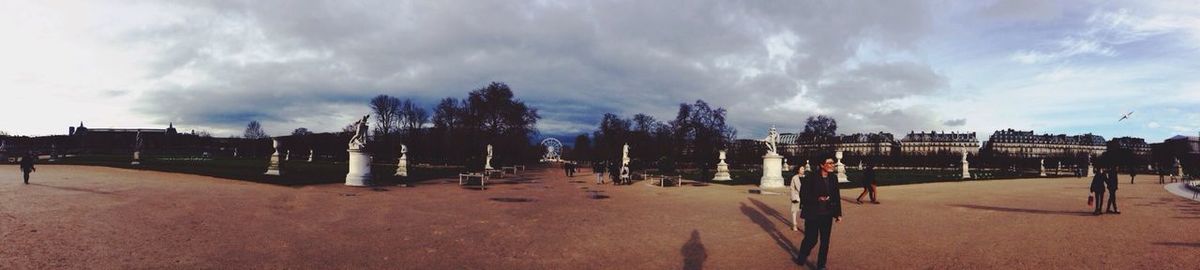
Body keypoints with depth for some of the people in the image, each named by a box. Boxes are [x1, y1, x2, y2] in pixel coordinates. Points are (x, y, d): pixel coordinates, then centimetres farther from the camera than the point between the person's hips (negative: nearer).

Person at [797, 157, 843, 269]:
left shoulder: (833, 178, 2)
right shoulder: (811, 178, -14)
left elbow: (837, 196, 8)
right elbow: (803, 195, -11)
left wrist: (838, 213, 7)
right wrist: (817, 199, -25)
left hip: (827, 215, 5)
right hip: (812, 214, -4)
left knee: (825, 241, 8)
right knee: (811, 239, 4)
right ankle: (802, 257, 33)